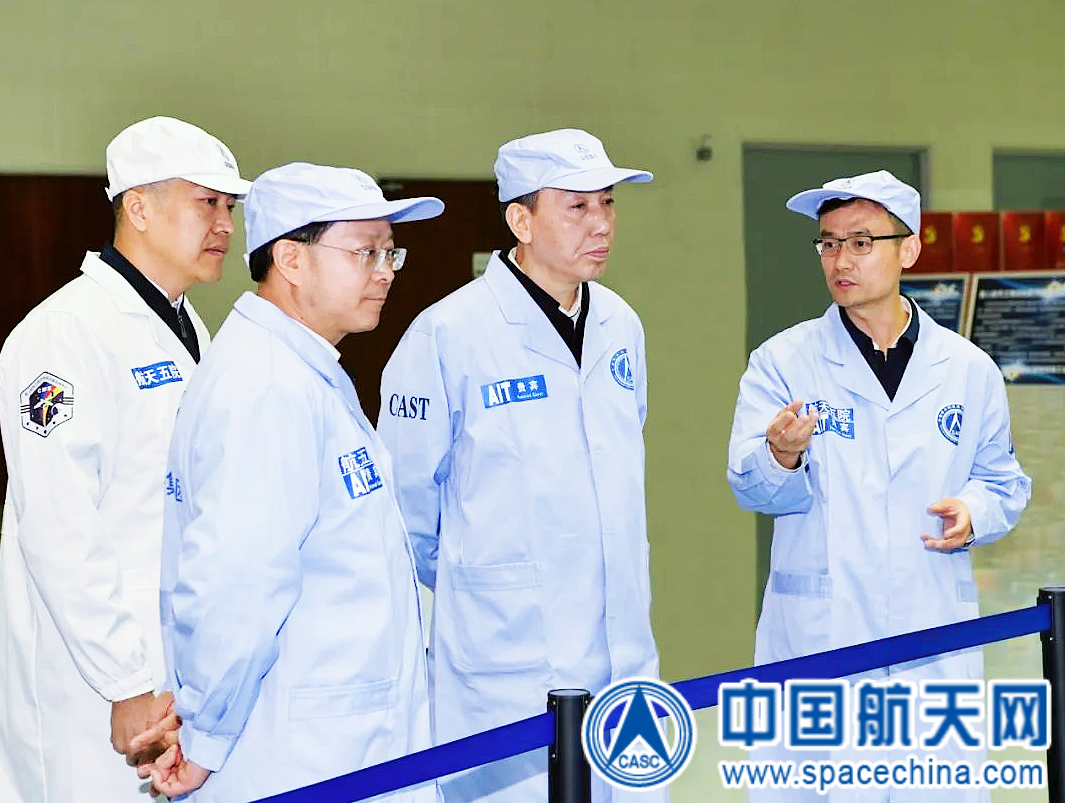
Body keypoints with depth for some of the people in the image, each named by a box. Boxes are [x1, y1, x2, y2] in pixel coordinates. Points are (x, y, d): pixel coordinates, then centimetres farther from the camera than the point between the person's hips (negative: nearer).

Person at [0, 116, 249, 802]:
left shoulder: (189, 330, 15)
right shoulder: (64, 334, -15)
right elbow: (57, 534, -21)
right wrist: (130, 685, -20)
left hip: (191, 665, 9)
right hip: (96, 692, -8)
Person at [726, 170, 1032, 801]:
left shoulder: (970, 370, 8)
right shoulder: (783, 362, 1)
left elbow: (1003, 481, 16)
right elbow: (751, 487, -9)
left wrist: (975, 512, -5)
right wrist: (781, 459, -31)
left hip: (936, 636, 2)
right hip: (815, 635, -2)